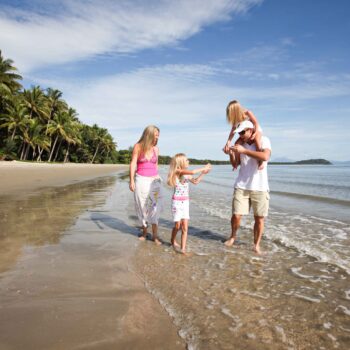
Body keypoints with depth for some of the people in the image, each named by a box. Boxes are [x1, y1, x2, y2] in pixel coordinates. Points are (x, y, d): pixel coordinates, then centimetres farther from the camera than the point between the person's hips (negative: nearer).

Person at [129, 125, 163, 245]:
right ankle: (144, 231, 22)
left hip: (154, 180, 2)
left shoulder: (156, 149, 6)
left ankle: (155, 235, -1)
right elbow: (133, 164, -7)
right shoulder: (138, 146, -4)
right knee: (142, 207, 7)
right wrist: (131, 180, -14)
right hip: (141, 180, -2)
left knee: (154, 207, -5)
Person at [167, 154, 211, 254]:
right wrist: (204, 168, -14)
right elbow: (193, 172, -25)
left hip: (186, 202, 6)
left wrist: (203, 173, 13)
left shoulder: (186, 174, 9)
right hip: (177, 201, -6)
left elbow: (195, 181, 21)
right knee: (178, 225, 5)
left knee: (185, 227, 0)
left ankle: (183, 249, 3)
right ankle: (173, 241, 33)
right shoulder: (178, 171, -14)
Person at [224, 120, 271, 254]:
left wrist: (244, 151, -23)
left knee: (259, 218, 3)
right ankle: (232, 236, 26)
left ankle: (256, 244, 23)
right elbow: (235, 165, 11)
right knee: (236, 215, -2)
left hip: (259, 187, -2)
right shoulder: (241, 144, 8)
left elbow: (265, 156, -25)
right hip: (241, 186, 3)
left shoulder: (264, 140, -5)